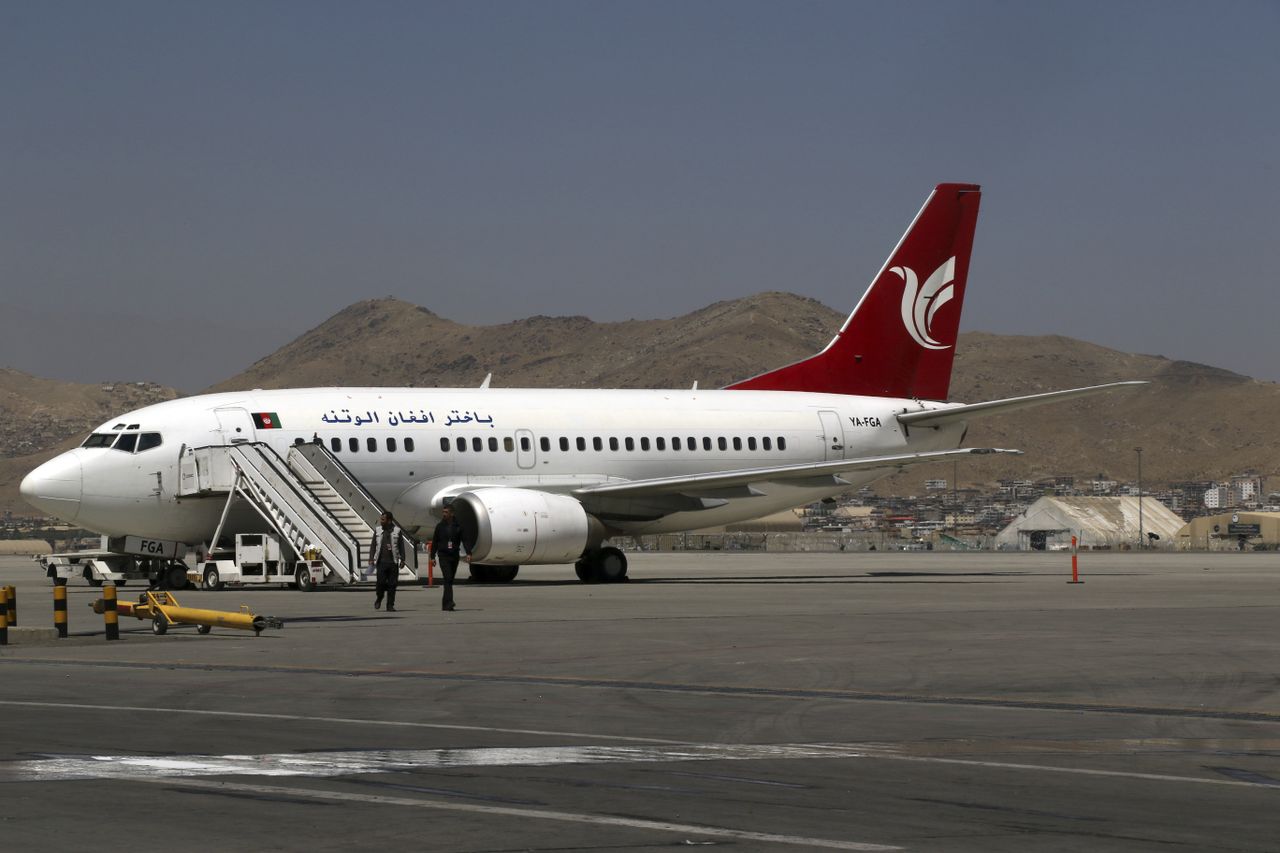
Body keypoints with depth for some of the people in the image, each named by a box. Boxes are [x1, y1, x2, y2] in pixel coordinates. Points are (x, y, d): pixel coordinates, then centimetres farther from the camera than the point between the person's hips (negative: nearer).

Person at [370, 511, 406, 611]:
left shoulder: (397, 531, 3)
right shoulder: (377, 530, 7)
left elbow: (401, 546, 6)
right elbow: (373, 546, 8)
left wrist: (402, 560, 1)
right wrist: (371, 559, 1)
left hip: (393, 562, 0)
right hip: (381, 562, 0)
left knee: (392, 584, 0)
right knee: (381, 582, -8)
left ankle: (390, 606, 7)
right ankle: (378, 599, 19)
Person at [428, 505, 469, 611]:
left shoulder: (458, 527, 5)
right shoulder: (440, 526, 4)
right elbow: (434, 542, 8)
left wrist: (468, 553, -12)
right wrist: (432, 557, 3)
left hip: (454, 556, 2)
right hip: (443, 556, -2)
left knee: (450, 580, 7)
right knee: (448, 578, -16)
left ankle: (445, 604, 15)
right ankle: (449, 603, -25)